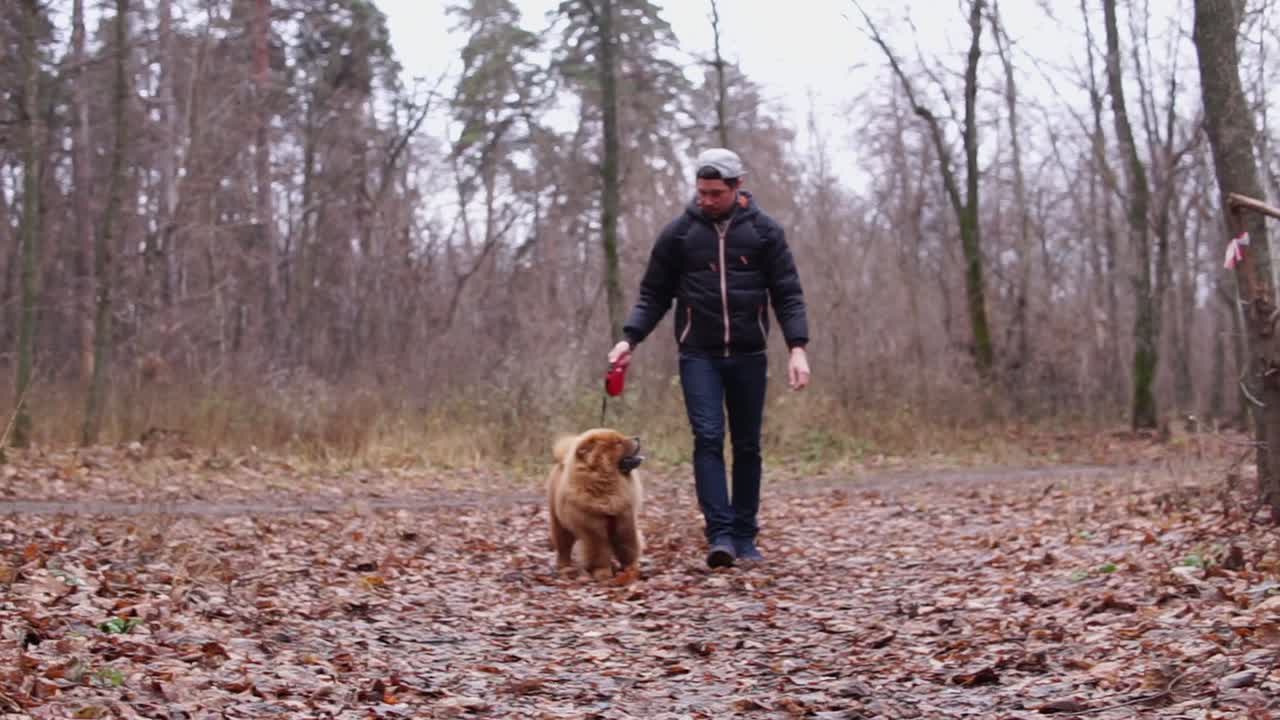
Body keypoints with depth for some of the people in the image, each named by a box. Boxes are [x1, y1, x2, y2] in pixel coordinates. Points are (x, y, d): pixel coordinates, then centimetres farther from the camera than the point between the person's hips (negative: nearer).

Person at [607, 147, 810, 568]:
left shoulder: (764, 231, 1)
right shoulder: (678, 233, 1)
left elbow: (787, 294, 0)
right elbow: (653, 295, 6)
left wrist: (797, 348, -12)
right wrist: (630, 339, -8)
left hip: (749, 356, 1)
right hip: (699, 356, -1)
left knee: (747, 447, 7)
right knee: (708, 439, -14)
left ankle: (744, 537, 17)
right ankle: (719, 535, -15)